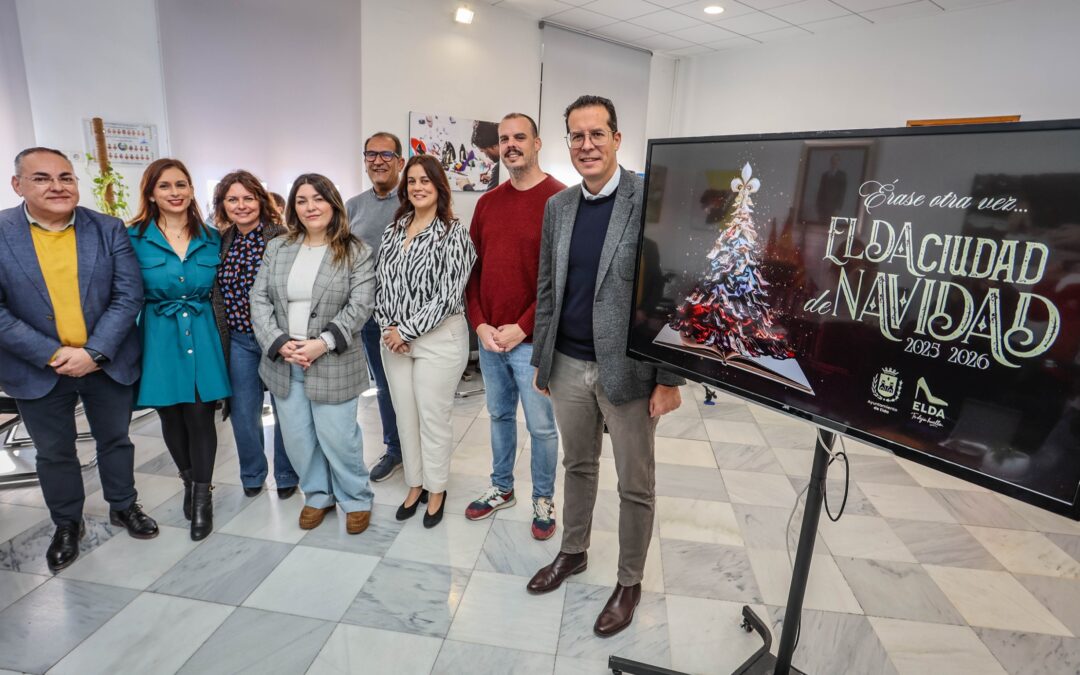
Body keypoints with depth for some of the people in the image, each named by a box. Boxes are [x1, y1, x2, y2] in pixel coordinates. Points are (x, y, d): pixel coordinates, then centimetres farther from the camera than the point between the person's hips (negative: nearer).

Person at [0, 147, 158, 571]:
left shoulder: (109, 229, -6)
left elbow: (129, 296, -10)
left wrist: (94, 353, -18)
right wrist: (53, 355, -18)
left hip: (109, 362, 0)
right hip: (38, 369, 0)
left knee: (115, 439, 17)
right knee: (53, 453, 16)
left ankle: (124, 506, 38)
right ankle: (67, 525, 37)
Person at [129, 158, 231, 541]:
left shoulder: (211, 239, 4)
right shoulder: (134, 238, -2)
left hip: (202, 337, 0)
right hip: (160, 340, 0)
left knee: (200, 417, 1)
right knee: (171, 419, 12)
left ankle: (202, 497, 16)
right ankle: (189, 482, 35)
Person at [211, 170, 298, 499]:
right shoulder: (220, 243, 6)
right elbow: (215, 295, 11)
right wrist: (220, 340, 10)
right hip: (239, 341, 4)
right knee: (243, 413, 12)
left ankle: (286, 475, 28)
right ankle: (252, 474, 34)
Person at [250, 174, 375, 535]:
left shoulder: (356, 252, -3)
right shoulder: (277, 248, 8)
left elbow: (359, 306, -10)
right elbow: (260, 300, 4)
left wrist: (322, 343, -19)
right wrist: (279, 343, -10)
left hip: (332, 363, -4)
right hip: (284, 362, 4)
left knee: (337, 437, 2)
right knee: (296, 437, 13)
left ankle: (355, 499, 24)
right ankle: (318, 495, 34)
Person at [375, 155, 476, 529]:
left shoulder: (453, 233, -10)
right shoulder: (393, 231, 9)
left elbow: (448, 295, -16)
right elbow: (381, 284, 9)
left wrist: (406, 330, -15)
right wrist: (389, 327, -6)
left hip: (438, 339, -5)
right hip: (395, 337, 6)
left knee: (433, 417, 5)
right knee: (405, 415, 14)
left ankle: (436, 489, 26)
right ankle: (415, 483, 33)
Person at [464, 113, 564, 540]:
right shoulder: (487, 202, 10)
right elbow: (472, 267, 10)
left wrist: (521, 328, -15)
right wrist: (480, 324, -2)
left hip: (533, 339, -5)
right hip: (488, 337, 6)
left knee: (541, 426, 7)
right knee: (499, 415, 18)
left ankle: (543, 500, 27)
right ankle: (501, 488, 37)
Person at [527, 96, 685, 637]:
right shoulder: (558, 206, 7)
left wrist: (670, 378, -12)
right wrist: (541, 359, 12)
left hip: (628, 369, -5)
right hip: (569, 366, 5)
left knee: (635, 486, 10)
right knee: (577, 466, 22)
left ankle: (629, 582, 32)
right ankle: (572, 552, 44)